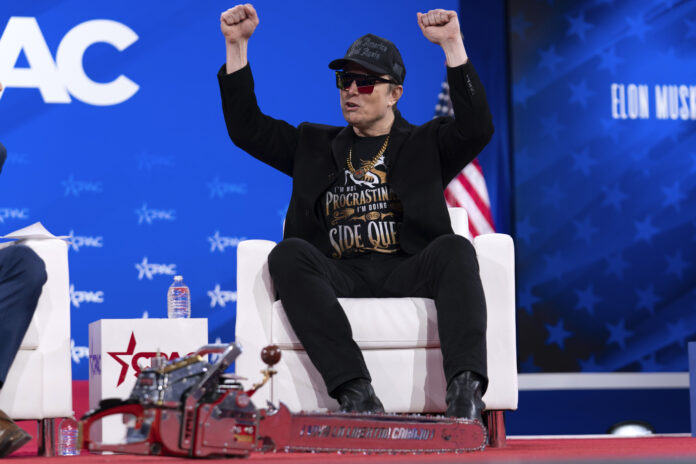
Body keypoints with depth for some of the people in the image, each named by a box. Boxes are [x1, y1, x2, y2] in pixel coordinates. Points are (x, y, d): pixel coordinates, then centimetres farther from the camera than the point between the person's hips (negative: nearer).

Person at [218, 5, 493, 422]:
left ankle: (465, 388, -46)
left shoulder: (424, 144, 20)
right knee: (288, 254, -31)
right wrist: (237, 45, 12)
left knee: (455, 249, -32)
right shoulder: (315, 146, 26)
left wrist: (453, 46, -6)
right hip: (339, 279, 1)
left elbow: (477, 128, 2)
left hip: (406, 274, -1)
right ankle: (355, 391, -45)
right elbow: (247, 129, 21)